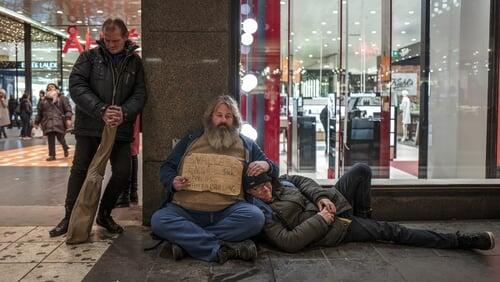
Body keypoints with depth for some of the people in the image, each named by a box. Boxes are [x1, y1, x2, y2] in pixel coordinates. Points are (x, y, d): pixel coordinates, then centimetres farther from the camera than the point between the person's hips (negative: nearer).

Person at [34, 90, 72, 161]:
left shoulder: (61, 100, 5)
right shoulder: (44, 102, 15)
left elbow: (68, 109, 0)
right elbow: (40, 113, 22)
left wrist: (68, 118, -13)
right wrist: (37, 122, 23)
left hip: (59, 122, -3)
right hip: (48, 123, 3)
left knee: (60, 137, -4)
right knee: (50, 139, -1)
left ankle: (66, 149, 26)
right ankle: (52, 155, 6)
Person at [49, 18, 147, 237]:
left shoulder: (134, 62, 5)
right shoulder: (89, 57, -1)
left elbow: (140, 93, 0)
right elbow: (76, 86, -10)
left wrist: (125, 113, -19)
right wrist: (101, 110, -23)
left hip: (121, 128, 2)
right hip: (90, 127, -1)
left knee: (123, 173, 2)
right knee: (80, 170, 6)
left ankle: (104, 214, 23)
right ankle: (70, 217, 21)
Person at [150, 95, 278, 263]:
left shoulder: (246, 145, 16)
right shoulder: (191, 140, 17)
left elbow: (273, 171, 20)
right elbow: (166, 168, 15)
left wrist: (266, 166, -5)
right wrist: (173, 182, -8)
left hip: (227, 211, 0)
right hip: (185, 210, 1)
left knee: (255, 217, -30)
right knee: (159, 220, -27)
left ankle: (187, 240, -21)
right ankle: (222, 248, -29)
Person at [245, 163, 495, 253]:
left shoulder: (277, 182, 2)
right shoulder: (264, 214, -18)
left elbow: (301, 180, 13)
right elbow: (289, 242, -26)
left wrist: (320, 197, -6)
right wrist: (320, 220, -23)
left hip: (327, 206, 7)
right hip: (336, 230, -7)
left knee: (361, 170, -5)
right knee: (392, 231, -8)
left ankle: (364, 216, 19)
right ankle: (461, 240, 3)